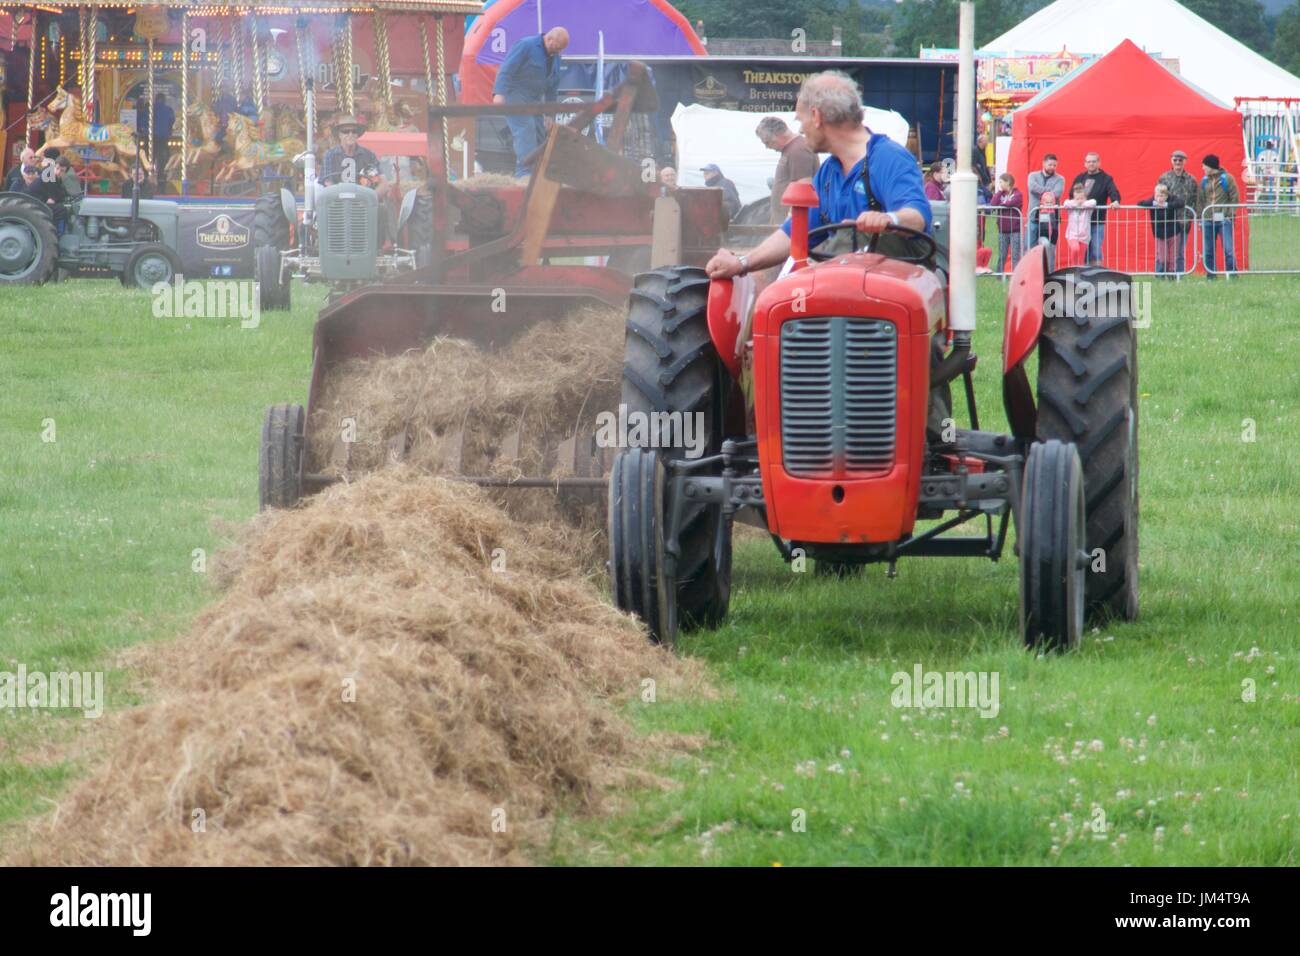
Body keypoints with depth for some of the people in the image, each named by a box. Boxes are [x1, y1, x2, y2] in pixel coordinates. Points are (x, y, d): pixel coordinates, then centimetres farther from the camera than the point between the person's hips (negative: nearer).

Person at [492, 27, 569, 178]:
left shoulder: (555, 57, 12)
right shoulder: (525, 46, -13)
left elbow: (552, 86, 19)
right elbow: (506, 70, -20)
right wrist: (499, 93, -31)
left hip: (533, 100, 8)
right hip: (515, 96, -8)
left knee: (539, 135, 2)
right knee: (525, 131, -21)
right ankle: (525, 172, -30)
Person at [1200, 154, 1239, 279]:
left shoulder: (1227, 178, 0)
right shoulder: (1204, 181, 14)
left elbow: (1235, 198, -1)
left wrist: (1228, 213, -9)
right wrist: (1201, 218, 9)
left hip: (1224, 220, -5)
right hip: (1208, 221, 5)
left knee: (1228, 250, -10)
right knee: (1209, 252, 4)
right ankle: (1210, 277, 10)